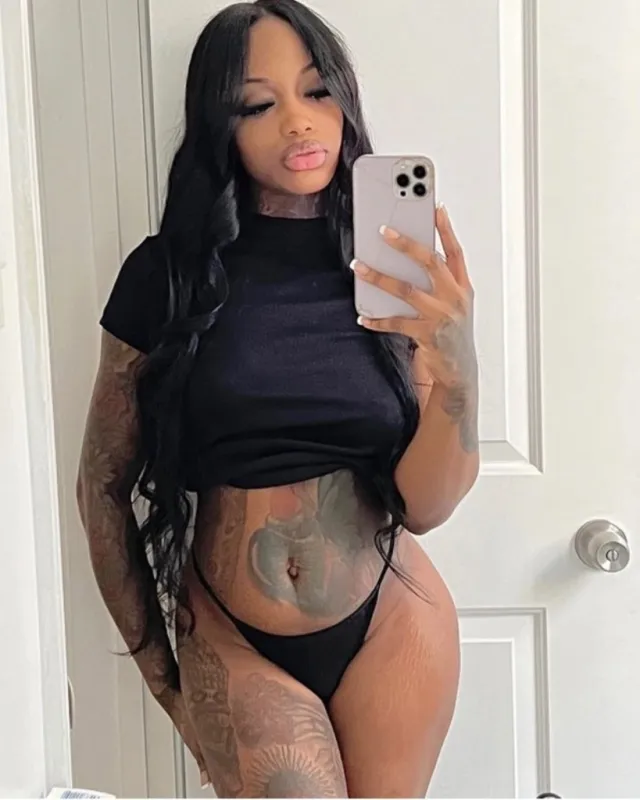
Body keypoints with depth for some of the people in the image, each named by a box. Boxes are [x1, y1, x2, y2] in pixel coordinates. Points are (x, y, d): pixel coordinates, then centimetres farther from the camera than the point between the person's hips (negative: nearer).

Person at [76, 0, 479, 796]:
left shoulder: (399, 275, -3)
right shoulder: (166, 274, -8)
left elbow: (424, 504, -9)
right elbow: (103, 485, 0)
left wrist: (456, 363, -26)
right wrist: (157, 661, 7)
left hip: (392, 626, 2)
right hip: (230, 643, -1)